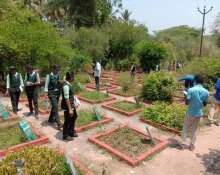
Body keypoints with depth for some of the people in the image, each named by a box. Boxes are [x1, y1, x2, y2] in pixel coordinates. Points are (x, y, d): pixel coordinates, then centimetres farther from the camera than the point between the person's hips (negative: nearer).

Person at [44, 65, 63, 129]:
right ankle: (59, 123, -16)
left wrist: (61, 82, -4)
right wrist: (46, 94, -14)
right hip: (52, 94, -6)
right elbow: (46, 85, -9)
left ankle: (50, 119, 36)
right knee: (55, 107, -14)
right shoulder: (49, 76, -9)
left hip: (57, 93, 7)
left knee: (54, 107, 16)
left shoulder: (58, 75, 8)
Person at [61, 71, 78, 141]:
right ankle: (65, 135, 27)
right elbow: (66, 98, -27)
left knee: (74, 116, 23)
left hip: (72, 105, 10)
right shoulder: (66, 86, -25)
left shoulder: (69, 84, 5)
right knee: (67, 121, 6)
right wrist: (70, 109, -26)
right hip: (67, 106, -10)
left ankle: (71, 132, 40)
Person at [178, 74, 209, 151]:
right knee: (195, 129, 16)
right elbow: (205, 104, 3)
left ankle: (182, 144, 19)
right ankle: (192, 146, 25)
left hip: (190, 112, -3)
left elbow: (187, 102, -15)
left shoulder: (191, 90, -17)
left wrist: (186, 98, 5)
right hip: (199, 113, 3)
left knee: (185, 128, 12)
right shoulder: (206, 92, -5)